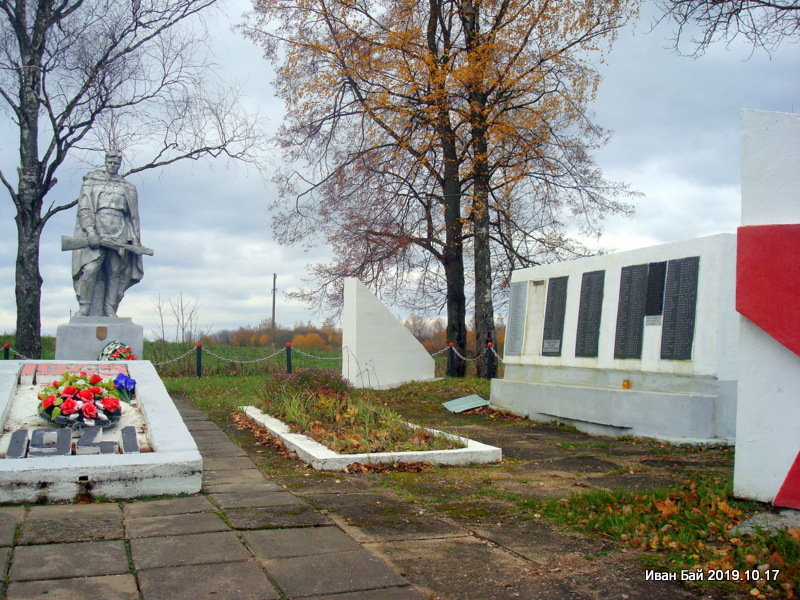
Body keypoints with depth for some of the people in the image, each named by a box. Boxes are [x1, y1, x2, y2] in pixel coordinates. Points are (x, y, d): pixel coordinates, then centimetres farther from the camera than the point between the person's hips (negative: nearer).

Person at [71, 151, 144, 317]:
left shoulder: (128, 187, 20)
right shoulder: (91, 181, 13)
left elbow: (134, 216, 19)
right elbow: (83, 208, 3)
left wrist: (135, 239, 9)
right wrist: (90, 231, -12)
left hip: (120, 233, 2)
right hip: (97, 228, -2)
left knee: (115, 272, -3)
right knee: (90, 268, -17)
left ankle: (110, 310, 0)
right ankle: (84, 307, -11)